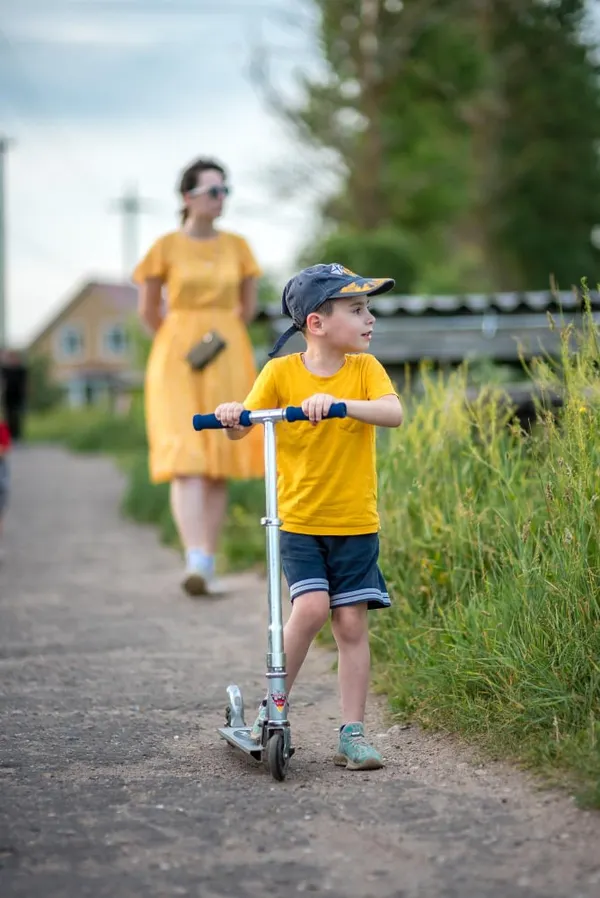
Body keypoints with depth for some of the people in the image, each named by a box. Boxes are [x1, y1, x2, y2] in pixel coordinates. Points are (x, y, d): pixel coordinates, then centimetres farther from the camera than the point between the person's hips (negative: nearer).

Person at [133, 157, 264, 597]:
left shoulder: (237, 247, 6)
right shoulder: (166, 248, -1)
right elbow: (148, 309, 10)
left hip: (228, 362, 3)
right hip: (178, 362, -3)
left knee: (218, 467, 2)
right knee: (184, 460, -15)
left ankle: (209, 564, 10)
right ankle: (195, 562, -26)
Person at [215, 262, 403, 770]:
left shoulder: (364, 368, -2)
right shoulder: (282, 371, -4)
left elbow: (393, 413, -19)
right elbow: (243, 430, -6)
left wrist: (336, 402, -34)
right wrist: (232, 417, -30)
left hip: (355, 523, 2)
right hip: (300, 522, -1)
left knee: (352, 623, 0)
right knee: (311, 607, -18)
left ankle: (352, 734, 9)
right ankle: (272, 706, 2)